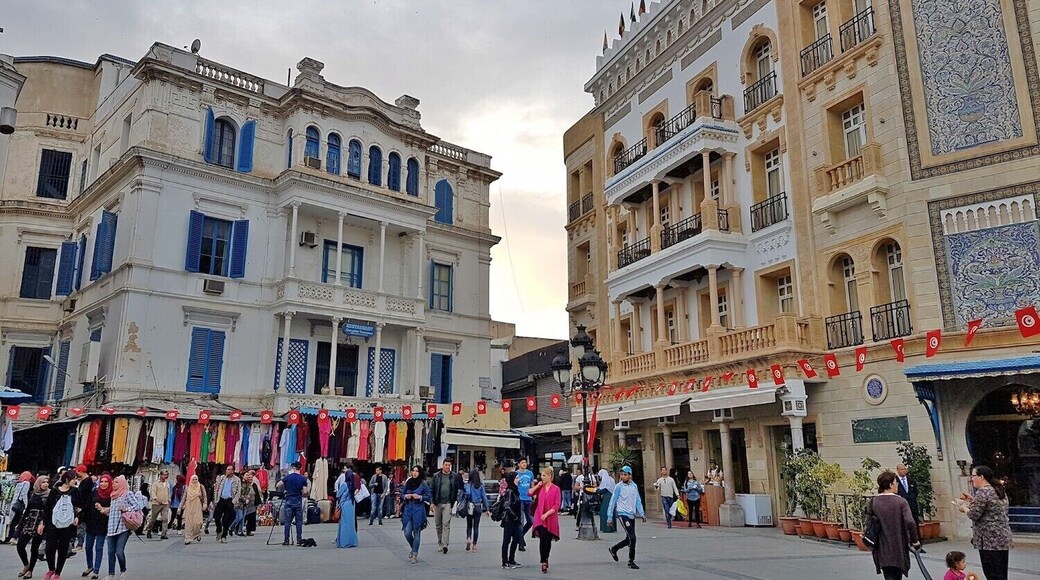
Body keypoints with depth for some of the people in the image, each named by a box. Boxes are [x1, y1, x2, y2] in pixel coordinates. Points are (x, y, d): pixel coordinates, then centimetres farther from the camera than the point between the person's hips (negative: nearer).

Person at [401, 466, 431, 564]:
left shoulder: (423, 484, -3)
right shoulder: (407, 483, 7)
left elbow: (429, 497, -1)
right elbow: (401, 495, 15)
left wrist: (420, 497, -15)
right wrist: (405, 496, -7)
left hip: (418, 510, -3)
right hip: (408, 509, 3)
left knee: (417, 533, 1)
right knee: (407, 533, 0)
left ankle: (415, 555, 11)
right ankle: (413, 549, 27)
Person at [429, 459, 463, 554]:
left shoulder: (455, 476, 2)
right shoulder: (436, 476, 4)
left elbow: (459, 489, 8)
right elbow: (431, 489, 5)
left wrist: (453, 501, 2)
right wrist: (432, 502, -2)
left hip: (448, 503, -2)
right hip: (437, 503, 2)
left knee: (446, 524, -13)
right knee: (438, 524, 10)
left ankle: (444, 544, -15)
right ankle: (439, 543, 23)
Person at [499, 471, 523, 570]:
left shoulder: (514, 490, 11)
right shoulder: (509, 491, -17)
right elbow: (507, 506, -23)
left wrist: (518, 517, 12)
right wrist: (515, 516, -15)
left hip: (514, 521, 9)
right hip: (509, 520, -9)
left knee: (516, 539, 14)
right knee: (507, 541, -1)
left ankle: (511, 561, 25)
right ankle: (505, 563, 6)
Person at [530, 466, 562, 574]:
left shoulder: (556, 489, -5)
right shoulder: (540, 487, 5)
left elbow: (556, 506, -8)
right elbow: (529, 493, 0)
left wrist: (546, 514, -16)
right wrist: (537, 485, -6)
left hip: (550, 519, -1)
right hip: (539, 518, 1)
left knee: (548, 541, 11)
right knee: (543, 539, -15)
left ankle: (546, 559, 33)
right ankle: (544, 563, -9)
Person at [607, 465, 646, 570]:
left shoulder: (634, 486, 7)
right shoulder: (619, 487, -6)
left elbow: (638, 501, 13)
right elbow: (613, 501, -3)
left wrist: (642, 514, 5)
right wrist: (610, 516, -3)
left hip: (632, 515, 6)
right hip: (622, 514, -6)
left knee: (629, 539, 13)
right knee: (632, 538, -14)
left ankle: (613, 549, 36)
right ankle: (631, 561, -2)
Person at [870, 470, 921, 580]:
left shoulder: (873, 502, -2)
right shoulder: (901, 501, -10)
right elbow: (910, 522, -18)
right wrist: (915, 540, -6)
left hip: (883, 549, 1)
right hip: (899, 547, -1)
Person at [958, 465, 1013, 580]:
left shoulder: (982, 492, -16)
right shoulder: (1000, 491, 13)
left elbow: (973, 515, -17)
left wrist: (964, 508, 2)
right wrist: (972, 500, 15)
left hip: (990, 540, -9)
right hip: (1004, 537, 9)